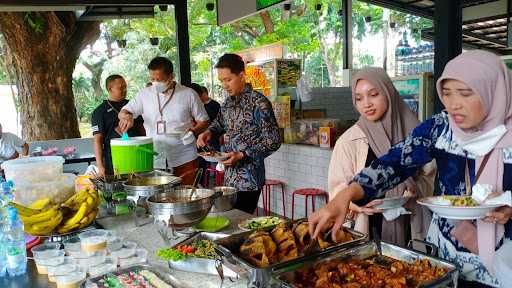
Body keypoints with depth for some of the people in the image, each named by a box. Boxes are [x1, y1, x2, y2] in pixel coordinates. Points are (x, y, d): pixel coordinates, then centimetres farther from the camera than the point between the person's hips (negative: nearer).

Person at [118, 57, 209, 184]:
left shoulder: (188, 94, 0)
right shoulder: (145, 94, 7)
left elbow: (203, 121, 7)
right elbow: (123, 112, 10)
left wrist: (193, 131, -14)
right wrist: (126, 116, -13)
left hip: (184, 159, -2)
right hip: (155, 160, 2)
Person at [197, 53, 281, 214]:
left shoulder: (258, 103, -13)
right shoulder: (228, 102, 9)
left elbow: (273, 141, -14)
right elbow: (219, 123, 28)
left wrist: (243, 154, -22)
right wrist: (209, 133, 6)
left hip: (248, 181, -7)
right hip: (229, 178, 7)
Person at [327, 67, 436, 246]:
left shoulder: (411, 132, -1)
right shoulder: (348, 141, -5)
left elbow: (428, 175, 7)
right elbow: (338, 188, -4)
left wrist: (412, 193, -11)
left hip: (411, 228, 2)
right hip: (369, 229, -1)